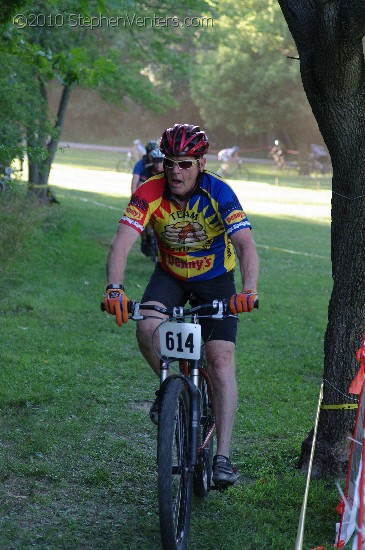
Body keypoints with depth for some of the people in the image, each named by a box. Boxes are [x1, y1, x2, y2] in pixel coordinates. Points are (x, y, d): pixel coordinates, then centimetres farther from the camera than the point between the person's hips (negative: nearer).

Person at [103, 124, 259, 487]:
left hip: (215, 279, -1)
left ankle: (223, 456, -11)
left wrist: (249, 290, -54)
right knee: (147, 327, -28)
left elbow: (246, 245, -35)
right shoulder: (150, 193, -22)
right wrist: (114, 287, -50)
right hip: (170, 275, 2)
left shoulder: (219, 194, -26)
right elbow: (122, 241, -32)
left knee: (221, 362, -14)